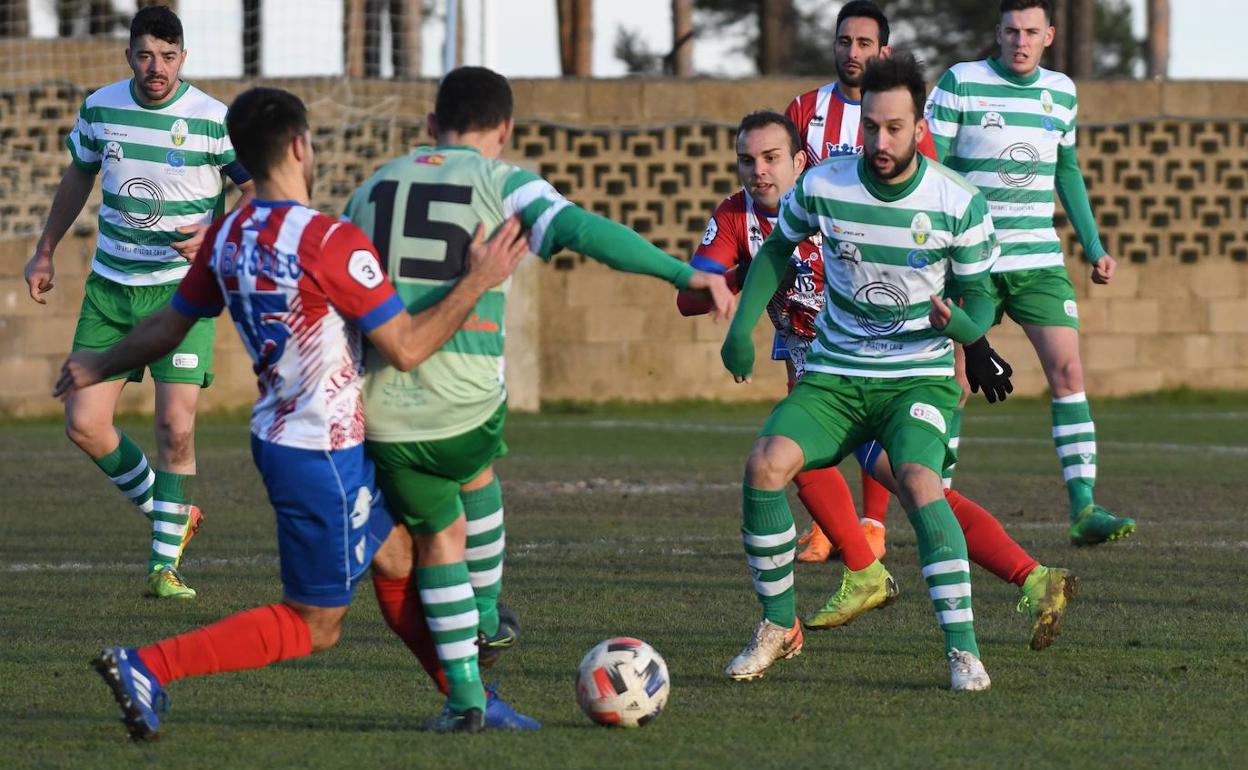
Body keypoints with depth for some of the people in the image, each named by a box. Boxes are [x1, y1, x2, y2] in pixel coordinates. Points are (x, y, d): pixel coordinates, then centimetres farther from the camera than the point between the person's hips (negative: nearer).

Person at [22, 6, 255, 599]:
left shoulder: (213, 120, -12)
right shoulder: (100, 108, 0)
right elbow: (78, 177, 18)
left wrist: (216, 234, -24)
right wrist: (45, 252, 22)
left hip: (181, 288, -4)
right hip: (110, 286, 4)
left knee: (176, 428, -12)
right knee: (84, 424, -2)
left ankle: (164, 563, 2)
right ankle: (171, 512, 21)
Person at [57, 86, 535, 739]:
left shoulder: (225, 239, 1)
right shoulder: (333, 243, -23)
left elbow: (167, 326, 13)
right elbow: (405, 348, -21)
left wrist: (99, 366, 30)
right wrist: (478, 281, -15)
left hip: (279, 435, 9)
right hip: (321, 456, -9)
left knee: (398, 559, 23)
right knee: (311, 626, 0)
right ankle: (147, 667, -10)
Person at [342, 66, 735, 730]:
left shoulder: (374, 187, 16)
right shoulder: (501, 183, 1)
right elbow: (584, 231, -15)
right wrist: (686, 275, -17)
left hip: (381, 411, 2)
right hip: (465, 404, -2)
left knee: (436, 531, 22)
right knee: (474, 470, 33)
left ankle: (464, 694, 19)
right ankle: (488, 617, 37)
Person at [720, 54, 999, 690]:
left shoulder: (958, 203, -10)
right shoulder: (821, 187, -6)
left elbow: (979, 297, -1)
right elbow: (778, 250, 14)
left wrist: (961, 322, -25)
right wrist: (741, 327, 5)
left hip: (920, 377, -2)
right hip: (833, 374, 2)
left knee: (918, 482, -31)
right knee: (765, 464, -22)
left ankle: (963, 649, -27)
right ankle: (778, 626, -2)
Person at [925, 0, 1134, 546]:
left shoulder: (1061, 92, 9)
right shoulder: (960, 83, -4)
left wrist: (1093, 246, 17)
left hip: (1040, 260, 3)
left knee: (1067, 371, -10)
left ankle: (1084, 508, -12)